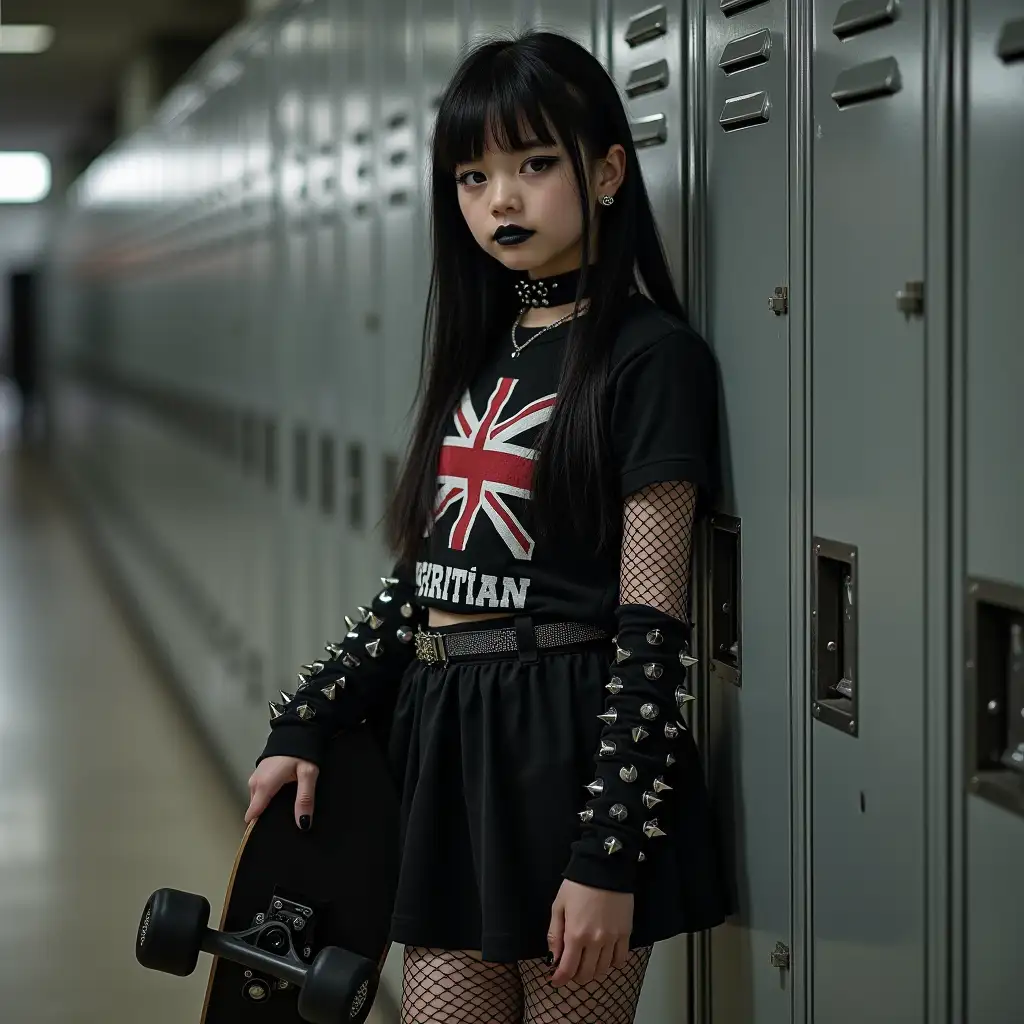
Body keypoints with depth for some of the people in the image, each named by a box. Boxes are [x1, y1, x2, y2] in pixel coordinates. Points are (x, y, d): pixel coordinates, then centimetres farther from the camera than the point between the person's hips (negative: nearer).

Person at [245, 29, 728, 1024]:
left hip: (570, 750, -7)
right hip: (447, 752, 7)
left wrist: (609, 852, -18)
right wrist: (305, 724, 11)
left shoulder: (651, 356, -9)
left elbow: (652, 624, -14)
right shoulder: (481, 353, 14)